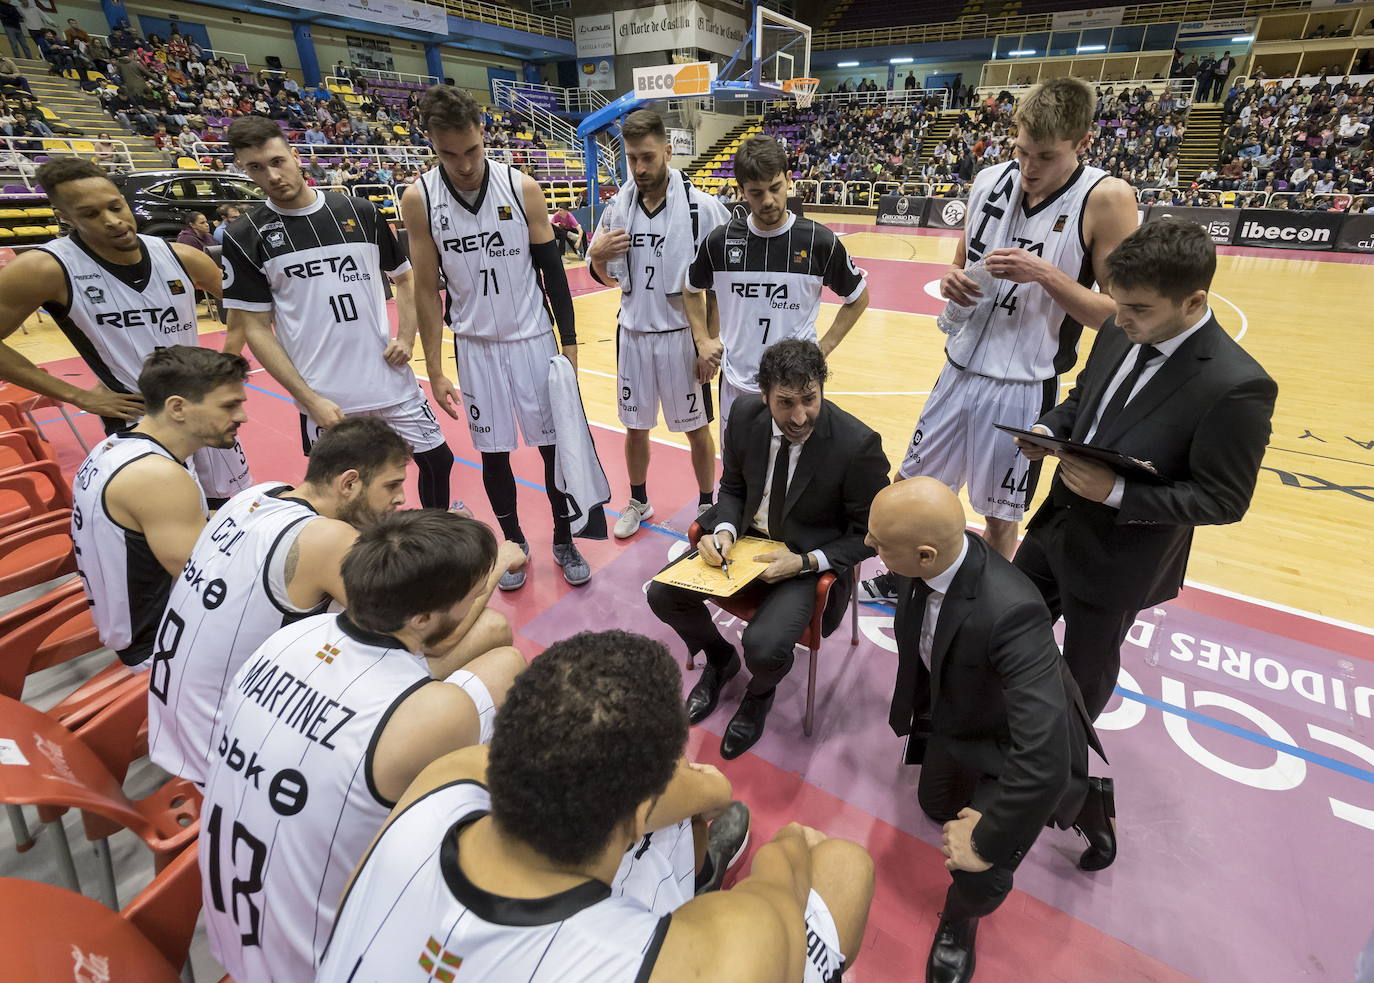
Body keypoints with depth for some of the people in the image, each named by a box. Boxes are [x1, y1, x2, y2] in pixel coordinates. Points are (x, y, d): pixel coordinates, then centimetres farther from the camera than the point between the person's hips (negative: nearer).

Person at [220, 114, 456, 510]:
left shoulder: (360, 211, 4)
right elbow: (255, 328, -2)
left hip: (392, 379, 2)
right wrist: (309, 400, -11)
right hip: (326, 398, -2)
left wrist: (406, 338, -2)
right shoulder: (246, 237, -1)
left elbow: (404, 277, 15)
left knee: (437, 459, 10)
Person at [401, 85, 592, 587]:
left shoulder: (523, 187, -7)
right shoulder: (418, 199, -6)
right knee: (493, 450, 8)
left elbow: (552, 269, -1)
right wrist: (435, 371, -3)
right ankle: (513, 542, 27)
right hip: (475, 344, 1)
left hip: (534, 337, 0)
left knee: (555, 443, 3)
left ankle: (564, 540, 23)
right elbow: (427, 288, -1)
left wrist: (570, 342, -4)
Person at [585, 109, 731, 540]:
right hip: (633, 334, 4)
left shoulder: (700, 206, -10)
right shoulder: (618, 206, 3)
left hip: (682, 335, -4)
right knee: (635, 427, 14)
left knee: (696, 428, 10)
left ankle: (707, 505, 29)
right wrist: (598, 256, -11)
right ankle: (638, 501, 35)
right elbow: (606, 278, 12)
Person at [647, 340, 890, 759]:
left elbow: (868, 535, -11)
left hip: (809, 559, -4)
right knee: (662, 594, -7)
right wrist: (724, 530, -13)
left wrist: (805, 562, -22)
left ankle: (759, 694, 15)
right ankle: (719, 658, 25)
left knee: (763, 646, -27)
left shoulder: (858, 445, -23)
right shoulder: (745, 417, -10)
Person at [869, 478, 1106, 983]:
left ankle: (960, 922, 22)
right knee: (937, 806, 27)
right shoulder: (923, 561, -24)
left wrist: (988, 843, -31)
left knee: (977, 875, -14)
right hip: (953, 716, 6)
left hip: (1012, 740, -6)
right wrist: (918, 708, 12)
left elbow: (1045, 755, -45)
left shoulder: (1010, 613, -46)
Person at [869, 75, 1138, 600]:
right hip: (960, 369, 5)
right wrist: (952, 278, -7)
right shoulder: (990, 180, 2)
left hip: (1024, 386, -4)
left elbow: (1118, 313, -11)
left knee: (1000, 516, 10)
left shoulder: (1106, 198, -11)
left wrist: (1044, 273, -24)